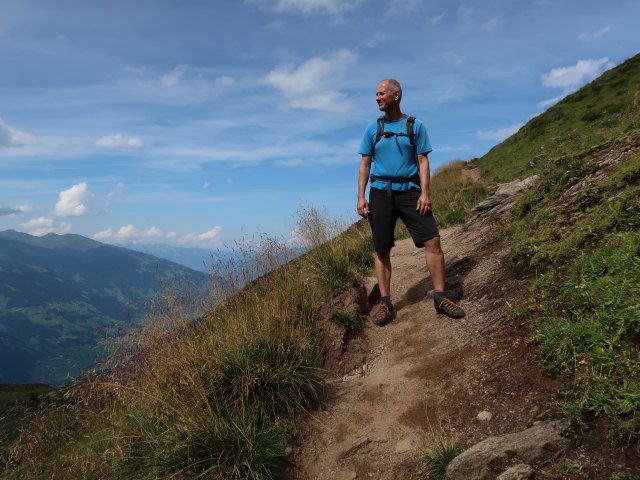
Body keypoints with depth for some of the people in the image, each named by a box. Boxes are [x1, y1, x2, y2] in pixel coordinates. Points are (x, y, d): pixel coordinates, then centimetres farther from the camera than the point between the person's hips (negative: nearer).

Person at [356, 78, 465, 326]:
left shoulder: (415, 125, 6)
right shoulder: (372, 128, 9)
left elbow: (423, 161, 2)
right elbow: (365, 164, 8)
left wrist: (425, 193, -10)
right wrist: (360, 197, -1)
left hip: (409, 190, -1)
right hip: (380, 192, 1)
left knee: (433, 241, -9)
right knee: (382, 249, 1)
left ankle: (440, 298, 2)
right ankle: (385, 303, 10)